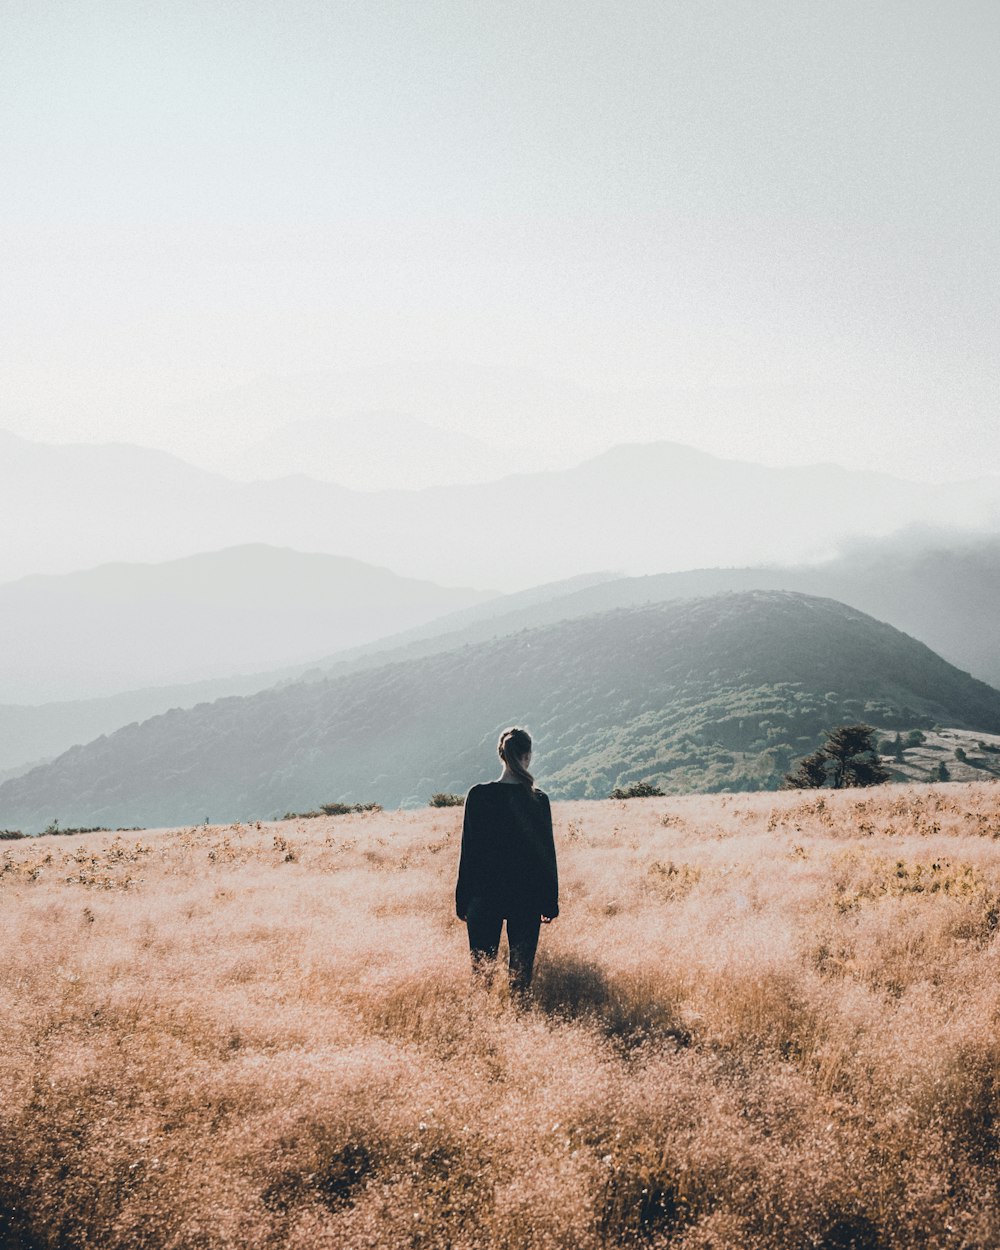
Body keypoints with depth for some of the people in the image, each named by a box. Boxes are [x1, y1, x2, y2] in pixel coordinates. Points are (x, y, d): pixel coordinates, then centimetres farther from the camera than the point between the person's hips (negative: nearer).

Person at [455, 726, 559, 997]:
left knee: (481, 970, 7)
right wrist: (550, 902, 8)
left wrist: (462, 901, 4)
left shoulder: (478, 795, -6)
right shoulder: (538, 800, -6)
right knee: (521, 972, 8)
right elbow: (547, 853, -1)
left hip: (484, 895, 0)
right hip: (527, 898, 0)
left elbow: (468, 850, -3)